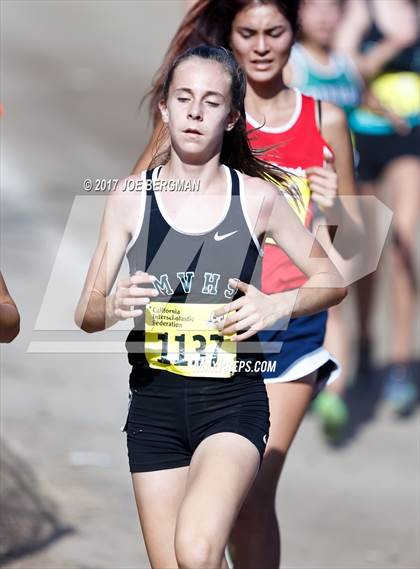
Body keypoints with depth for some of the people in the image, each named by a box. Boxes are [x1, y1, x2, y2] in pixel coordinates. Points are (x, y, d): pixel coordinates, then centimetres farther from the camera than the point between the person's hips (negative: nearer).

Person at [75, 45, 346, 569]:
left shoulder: (257, 197, -1)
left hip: (232, 399, -2)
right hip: (154, 402, 2)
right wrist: (115, 306, -20)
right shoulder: (130, 198, 1)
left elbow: (332, 281, 9)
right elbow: (85, 313, 3)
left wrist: (277, 305, -11)